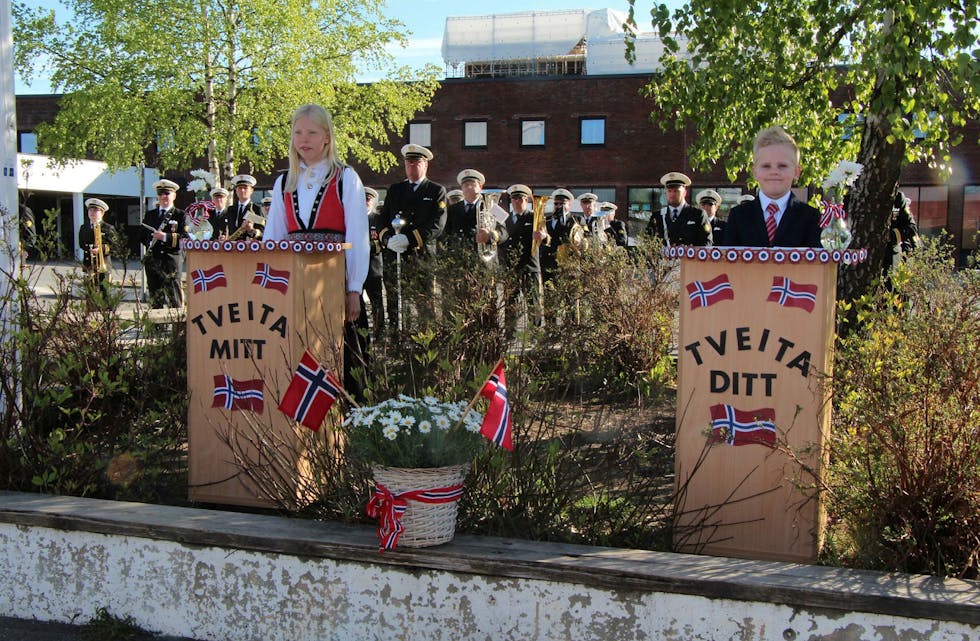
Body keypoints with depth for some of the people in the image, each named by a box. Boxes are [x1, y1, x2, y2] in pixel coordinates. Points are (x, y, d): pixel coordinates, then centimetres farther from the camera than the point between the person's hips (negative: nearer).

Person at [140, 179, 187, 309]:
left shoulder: (180, 215, 4)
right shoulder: (150, 214, 19)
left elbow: (185, 238, -8)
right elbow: (142, 236, 23)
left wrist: (166, 237, -17)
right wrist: (150, 242, 6)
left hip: (172, 260, -4)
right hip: (153, 260, 4)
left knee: (174, 300, -7)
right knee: (155, 297, 5)